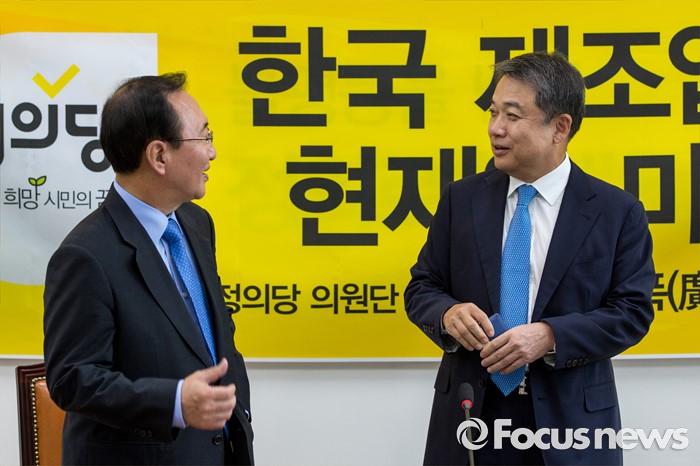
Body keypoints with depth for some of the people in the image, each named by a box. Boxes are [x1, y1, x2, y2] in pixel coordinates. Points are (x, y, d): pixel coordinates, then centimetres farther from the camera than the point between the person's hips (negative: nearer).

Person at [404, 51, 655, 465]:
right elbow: (422, 287, 7)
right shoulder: (462, 199, 3)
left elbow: (632, 311, -5)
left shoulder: (617, 211, -4)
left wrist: (550, 336, -19)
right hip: (471, 414, 2)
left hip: (569, 420, -2)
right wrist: (449, 312, -16)